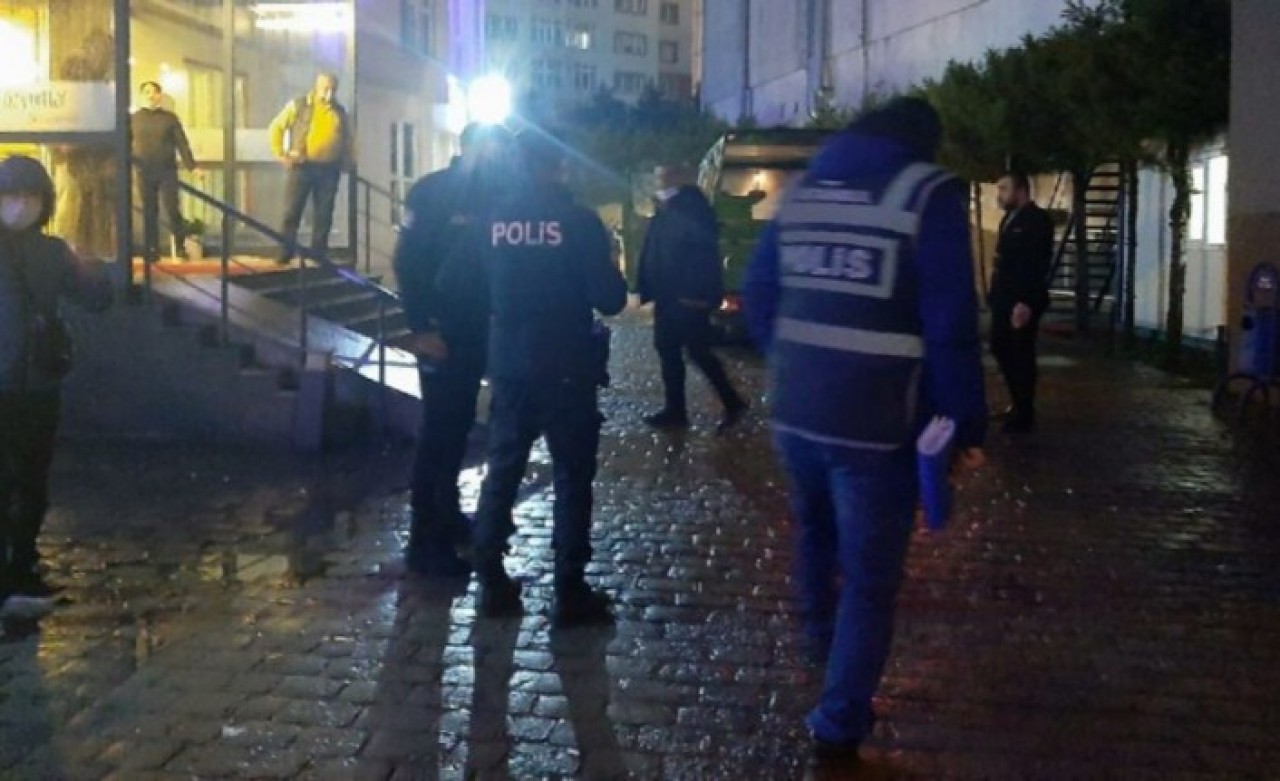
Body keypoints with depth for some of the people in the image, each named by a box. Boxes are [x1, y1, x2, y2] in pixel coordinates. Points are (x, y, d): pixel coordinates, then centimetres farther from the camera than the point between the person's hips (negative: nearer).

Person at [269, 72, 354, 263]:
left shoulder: (341, 113, 12)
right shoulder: (298, 106, 2)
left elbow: (349, 139, 22)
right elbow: (276, 127, 4)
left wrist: (348, 162, 9)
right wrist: (280, 154, -3)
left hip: (329, 170, 3)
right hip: (302, 167, -2)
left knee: (323, 215, 5)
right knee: (291, 211, -3)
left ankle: (318, 254, 12)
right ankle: (286, 252, 4)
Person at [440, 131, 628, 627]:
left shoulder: (491, 219, 0)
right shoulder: (578, 220, -10)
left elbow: (454, 285, 4)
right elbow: (610, 300, -13)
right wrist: (611, 279, 9)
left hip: (509, 364, 4)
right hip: (566, 367, -4)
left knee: (502, 470, 15)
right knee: (572, 476, 5)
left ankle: (491, 582, 19)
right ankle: (570, 592, 6)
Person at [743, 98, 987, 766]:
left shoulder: (801, 190, 9)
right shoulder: (929, 193, -8)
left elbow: (758, 297, 15)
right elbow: (950, 325, -14)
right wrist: (966, 422, -5)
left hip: (794, 411, 6)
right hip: (878, 423, -6)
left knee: (814, 535, 30)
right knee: (869, 580, 7)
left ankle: (821, 643, 53)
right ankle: (838, 727, 12)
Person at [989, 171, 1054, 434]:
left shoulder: (1037, 219, -11)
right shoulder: (1009, 218, 15)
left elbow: (1039, 264, -18)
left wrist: (1026, 302, -23)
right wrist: (995, 293, 11)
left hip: (1023, 302, -8)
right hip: (1004, 299, 8)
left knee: (1021, 355, 0)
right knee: (1001, 349, 13)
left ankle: (1024, 414, 11)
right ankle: (1017, 402, 28)